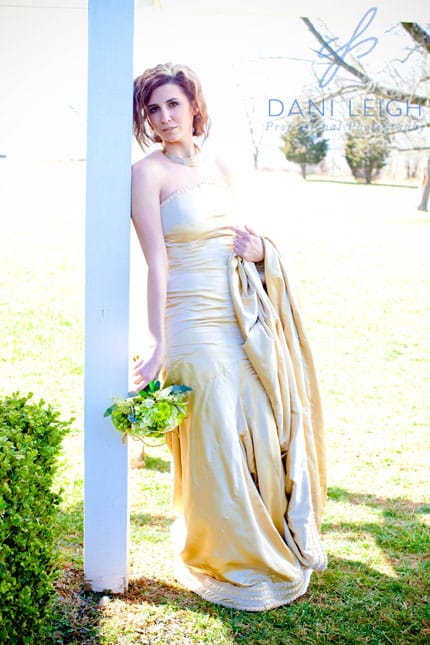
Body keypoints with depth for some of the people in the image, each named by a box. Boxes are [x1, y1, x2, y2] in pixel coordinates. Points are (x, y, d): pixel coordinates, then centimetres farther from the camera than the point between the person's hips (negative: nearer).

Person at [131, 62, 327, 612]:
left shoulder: (221, 168, 12)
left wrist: (258, 250, -4)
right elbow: (156, 262, -13)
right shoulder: (148, 173, -6)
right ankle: (224, 560, 24)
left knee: (262, 428, 11)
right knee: (214, 442, 1)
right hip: (193, 323, -6)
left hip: (243, 317, 6)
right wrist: (158, 345, -18)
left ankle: (274, 541, 35)